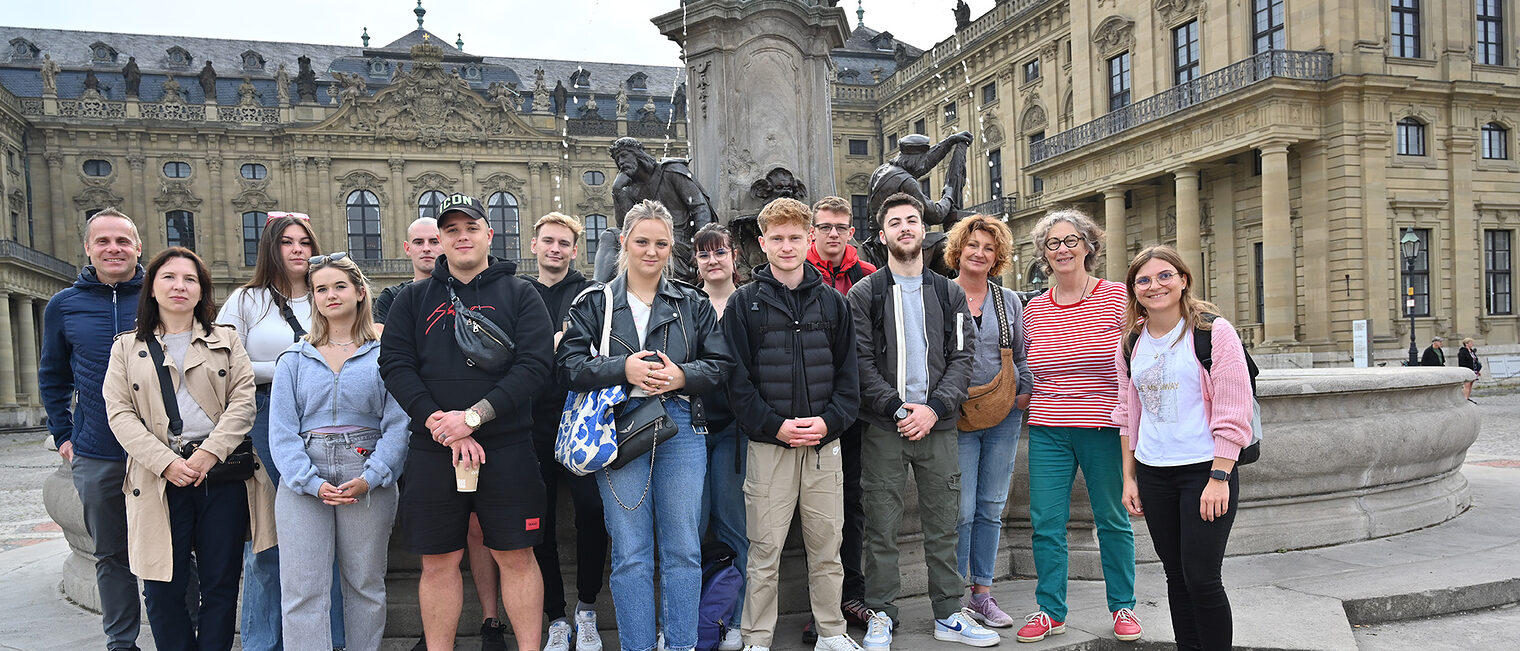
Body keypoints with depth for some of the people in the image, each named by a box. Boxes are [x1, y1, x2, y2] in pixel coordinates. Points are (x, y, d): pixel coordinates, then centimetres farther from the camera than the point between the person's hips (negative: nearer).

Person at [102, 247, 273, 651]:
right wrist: (167, 462, -12)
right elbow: (120, 414, 3)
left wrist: (209, 454, -12)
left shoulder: (226, 341, 13)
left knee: (221, 584, 3)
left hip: (223, 475, 0)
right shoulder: (128, 348, 13)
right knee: (163, 588, 1)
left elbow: (243, 401, 2)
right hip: (160, 478, 0)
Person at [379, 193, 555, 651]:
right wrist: (443, 427, -13)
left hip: (507, 449, -2)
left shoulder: (519, 294, 4)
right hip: (432, 453, 2)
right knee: (439, 562, 9)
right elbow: (395, 365, 0)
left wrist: (473, 417, -17)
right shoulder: (413, 299, 11)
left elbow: (534, 365, -7)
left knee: (515, 558, 5)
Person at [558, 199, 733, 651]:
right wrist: (623, 369, -15)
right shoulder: (594, 303, 8)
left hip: (681, 431, 2)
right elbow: (569, 363, -1)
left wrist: (682, 376, -11)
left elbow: (720, 364, 8)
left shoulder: (693, 305, 13)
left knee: (683, 549, 5)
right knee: (630, 553, 2)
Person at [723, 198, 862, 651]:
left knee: (826, 546, 10)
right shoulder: (744, 303, 2)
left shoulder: (832, 302, 9)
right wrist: (775, 425, -13)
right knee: (765, 550, 3)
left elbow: (849, 372, 7)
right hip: (768, 445, -2)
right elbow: (737, 378, -3)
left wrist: (829, 420, -8)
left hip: (825, 444, 2)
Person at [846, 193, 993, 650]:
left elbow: (962, 356, 3)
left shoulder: (949, 294, 11)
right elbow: (861, 362, -4)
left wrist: (933, 408, -10)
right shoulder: (864, 294, 2)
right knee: (881, 529, 3)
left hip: (938, 425, 3)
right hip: (882, 428, -2)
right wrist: (897, 410, -13)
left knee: (943, 526, 9)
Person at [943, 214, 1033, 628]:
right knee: (961, 509, -5)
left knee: (992, 508, 9)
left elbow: (1021, 354, 16)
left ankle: (983, 591, 19)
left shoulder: (1009, 301, 11)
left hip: (1004, 416, 4)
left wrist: (1025, 392, 4)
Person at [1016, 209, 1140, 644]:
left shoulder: (1117, 297, -3)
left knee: (1112, 520, 10)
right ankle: (1050, 610, 19)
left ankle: (1123, 607, 28)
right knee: (1045, 523, 4)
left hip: (1105, 428, -3)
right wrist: (1026, 399, 5)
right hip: (1048, 432, 3)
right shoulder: (1033, 309, 7)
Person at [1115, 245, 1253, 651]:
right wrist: (1129, 477, 10)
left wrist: (1219, 478, -15)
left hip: (1205, 470, -5)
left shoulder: (1213, 331, -7)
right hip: (1152, 475, 5)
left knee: (1202, 578, -6)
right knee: (1176, 575, 11)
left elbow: (1233, 414, -10)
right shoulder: (1131, 342, 9)